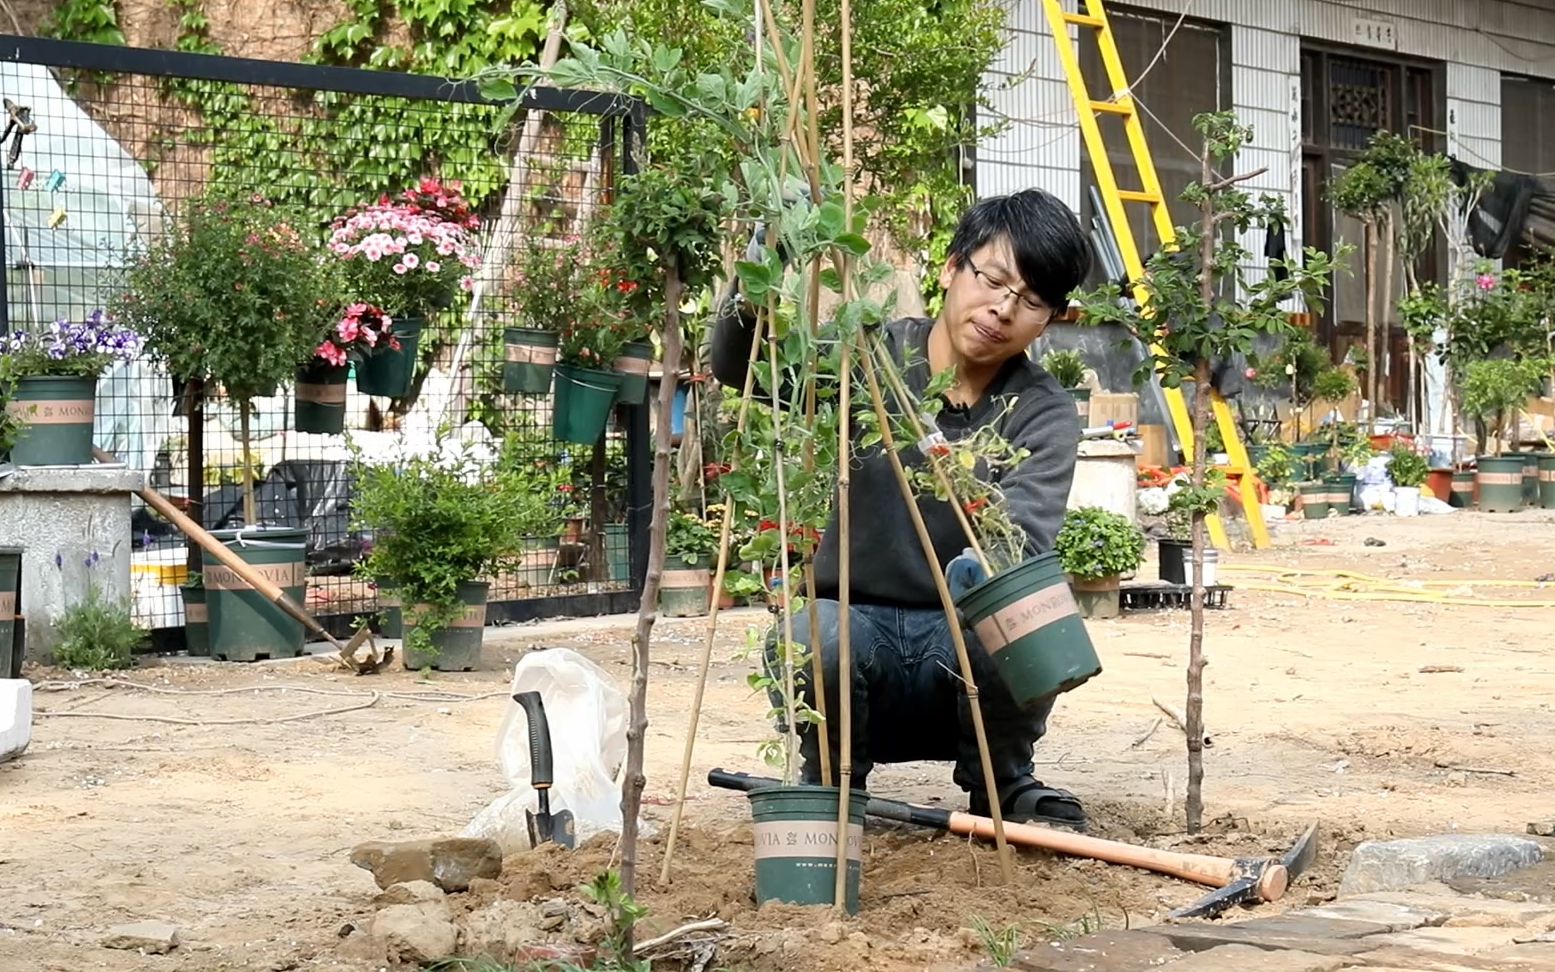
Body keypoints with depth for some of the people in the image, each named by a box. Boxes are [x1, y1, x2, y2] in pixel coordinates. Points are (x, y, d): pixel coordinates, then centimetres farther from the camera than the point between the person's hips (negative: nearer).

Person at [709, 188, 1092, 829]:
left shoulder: (1043, 413, -4)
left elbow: (1023, 532, -23)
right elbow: (735, 365, -17)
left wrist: (989, 566, -47)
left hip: (964, 648, 0)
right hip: (857, 621, 0)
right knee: (809, 639, -34)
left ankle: (998, 781, 0)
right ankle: (832, 779, 1)